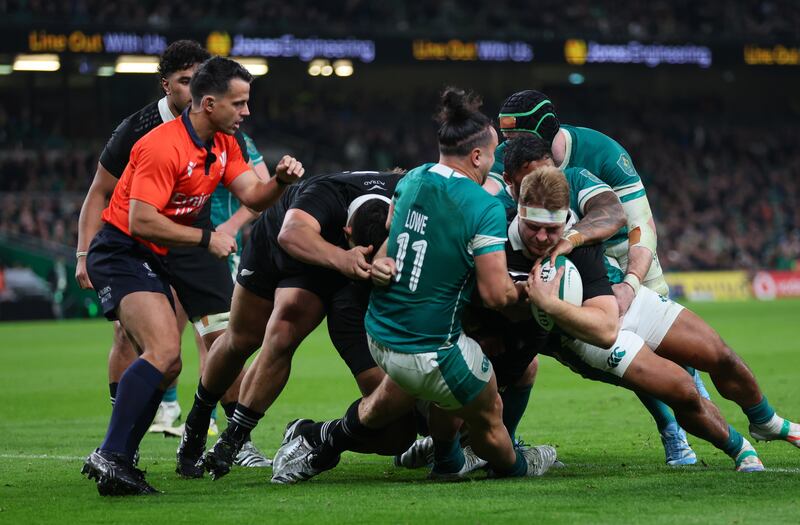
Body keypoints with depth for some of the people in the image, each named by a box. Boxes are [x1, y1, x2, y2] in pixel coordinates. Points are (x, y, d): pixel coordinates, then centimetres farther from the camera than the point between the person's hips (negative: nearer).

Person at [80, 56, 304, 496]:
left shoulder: (223, 144, 8)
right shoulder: (164, 147, -22)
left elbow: (252, 196, 4)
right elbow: (140, 221, -25)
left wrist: (280, 180, -17)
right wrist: (206, 238, -21)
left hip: (151, 261, 10)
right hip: (120, 253, -10)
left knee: (167, 365, 10)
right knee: (163, 351, -26)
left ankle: (112, 462, 13)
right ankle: (110, 458, -31)